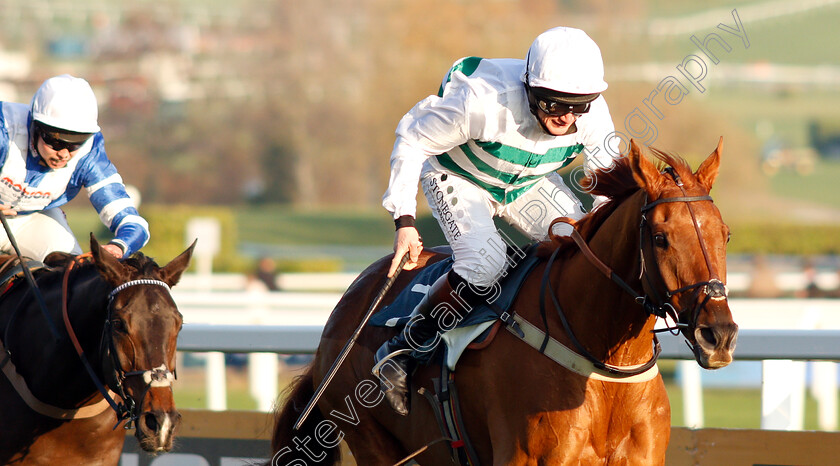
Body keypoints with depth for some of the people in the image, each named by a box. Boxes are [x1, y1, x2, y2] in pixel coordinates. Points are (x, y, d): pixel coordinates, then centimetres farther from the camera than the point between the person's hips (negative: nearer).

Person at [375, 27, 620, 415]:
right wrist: (405, 220, -26)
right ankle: (402, 350, -14)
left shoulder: (593, 115, -25)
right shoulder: (483, 103, -40)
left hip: (528, 184, 5)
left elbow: (609, 179, -5)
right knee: (485, 262, -29)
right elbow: (413, 139, -25)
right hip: (459, 178, -5)